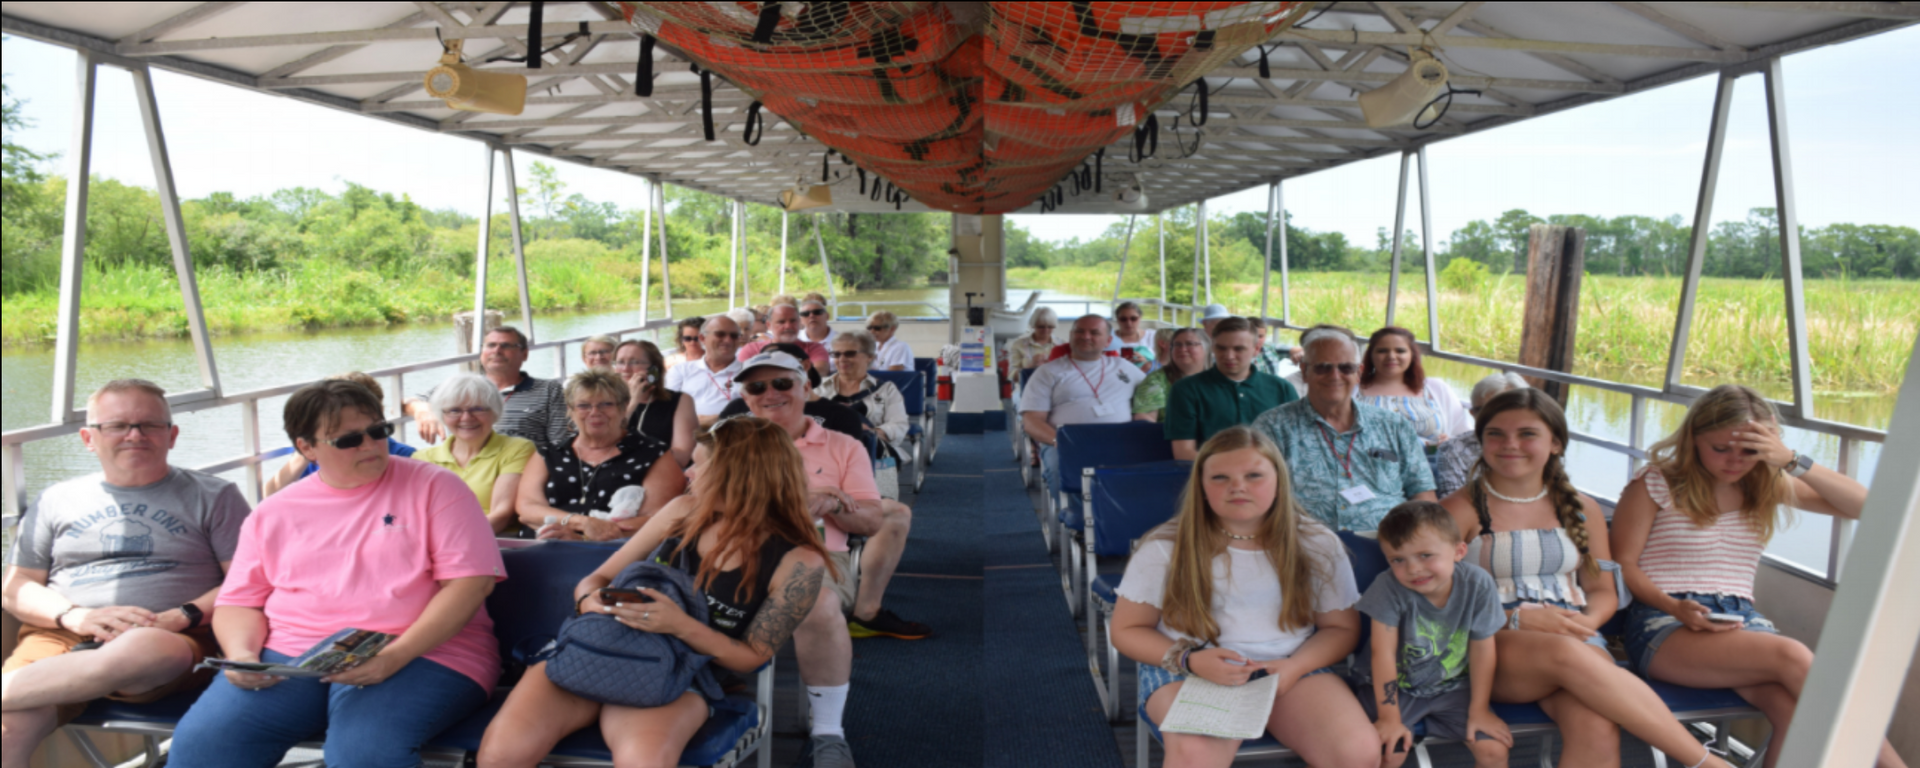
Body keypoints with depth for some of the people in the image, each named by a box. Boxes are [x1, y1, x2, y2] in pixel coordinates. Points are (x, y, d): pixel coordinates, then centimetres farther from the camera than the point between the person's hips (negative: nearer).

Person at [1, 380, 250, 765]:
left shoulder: (213, 496, 14)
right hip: (62, 638, 1)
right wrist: (76, 616, -5)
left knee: (145, 648, -41)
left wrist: (182, 617, -11)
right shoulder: (56, 500, 23)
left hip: (174, 638, -1)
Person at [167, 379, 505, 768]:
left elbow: (471, 580, -7)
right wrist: (242, 655, -7)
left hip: (422, 654, -4)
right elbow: (239, 601, 17)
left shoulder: (434, 485, 1)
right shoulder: (273, 514, 15)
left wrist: (397, 654, -18)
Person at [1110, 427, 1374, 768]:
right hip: (1190, 674, -2)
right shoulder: (1165, 548, -2)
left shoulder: (1317, 545, 4)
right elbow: (1127, 630, 4)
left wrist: (1295, 667, -10)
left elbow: (1342, 628, 11)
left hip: (1291, 672, 3)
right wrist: (1191, 660, -15)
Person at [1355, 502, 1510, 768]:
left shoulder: (1477, 584, -16)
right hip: (1394, 685, -2)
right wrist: (1389, 718, -21)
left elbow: (1482, 650, -7)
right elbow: (1383, 653, -21)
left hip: (1451, 685, 3)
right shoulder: (1389, 587, -24)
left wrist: (1479, 711, -4)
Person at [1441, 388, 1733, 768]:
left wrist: (1586, 622, -4)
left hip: (1575, 640, 3)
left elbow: (1603, 590, 19)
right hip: (1492, 645, -3)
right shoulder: (1460, 510, 3)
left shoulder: (1583, 510, 17)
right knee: (1567, 653, -37)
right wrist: (1518, 618, -15)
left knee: (1598, 730, -33)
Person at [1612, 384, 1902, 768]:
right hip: (1664, 624, -4)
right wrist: (1676, 607, -19)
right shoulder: (1655, 484, 1)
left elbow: (1861, 505, 6)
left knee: (1794, 707, -30)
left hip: (1742, 621, 5)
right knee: (1792, 657, -30)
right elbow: (1623, 564, -2)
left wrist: (1793, 461, -7)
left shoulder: (1766, 485, 15)